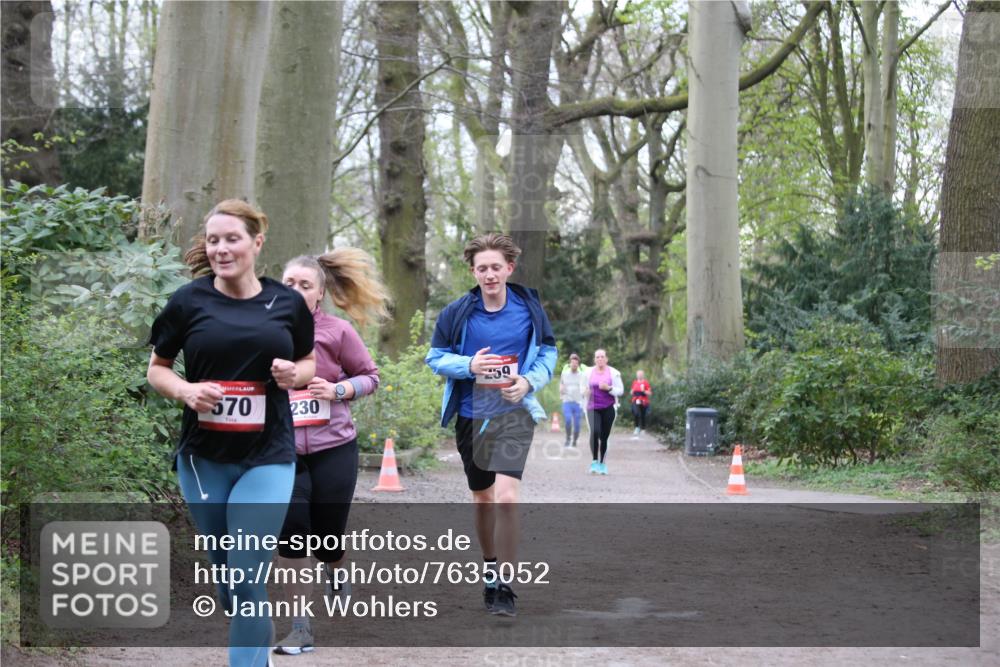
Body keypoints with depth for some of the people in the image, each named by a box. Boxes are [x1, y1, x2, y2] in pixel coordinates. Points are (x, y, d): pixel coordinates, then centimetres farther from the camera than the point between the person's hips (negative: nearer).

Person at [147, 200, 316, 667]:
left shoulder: (287, 303, 1)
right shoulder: (188, 301, -3)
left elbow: (309, 362, 15)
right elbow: (157, 369, 7)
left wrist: (295, 374, -9)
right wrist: (185, 390, -15)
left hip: (268, 457, -1)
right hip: (203, 457, 1)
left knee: (247, 576, -11)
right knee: (223, 570, 13)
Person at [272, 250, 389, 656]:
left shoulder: (337, 331, -4)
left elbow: (370, 376, 4)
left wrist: (338, 390, -13)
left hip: (333, 447, -1)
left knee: (328, 534, 6)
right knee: (291, 530, -13)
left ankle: (335, 576, 45)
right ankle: (300, 627, -1)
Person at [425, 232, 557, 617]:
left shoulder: (529, 308, -3)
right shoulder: (457, 312, -5)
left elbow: (548, 352, 9)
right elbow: (435, 357, 2)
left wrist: (530, 381, -11)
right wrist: (469, 366, -18)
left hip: (514, 413, -2)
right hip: (471, 415, 2)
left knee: (506, 496, -19)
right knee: (482, 498, 17)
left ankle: (504, 587, -9)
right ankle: (490, 569, 39)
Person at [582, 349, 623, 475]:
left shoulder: (613, 373, 2)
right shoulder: (588, 372, 7)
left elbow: (620, 391, 2)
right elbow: (584, 388, 18)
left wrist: (608, 388, -15)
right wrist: (585, 391, -6)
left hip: (608, 408, 0)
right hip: (593, 408, 0)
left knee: (604, 436, 1)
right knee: (595, 431, -22)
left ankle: (602, 464, 16)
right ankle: (594, 461, -12)